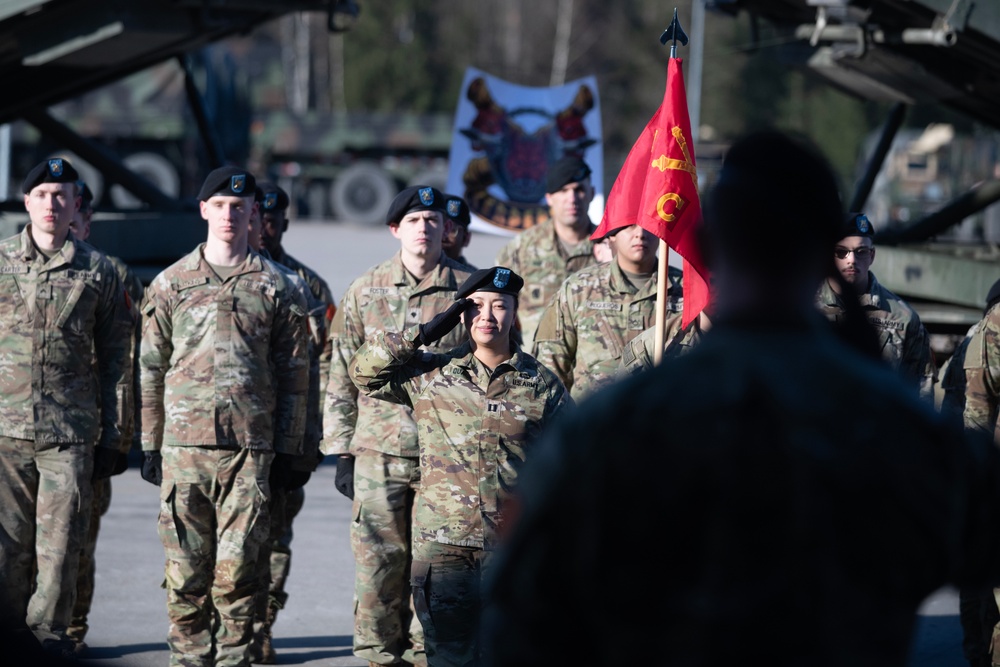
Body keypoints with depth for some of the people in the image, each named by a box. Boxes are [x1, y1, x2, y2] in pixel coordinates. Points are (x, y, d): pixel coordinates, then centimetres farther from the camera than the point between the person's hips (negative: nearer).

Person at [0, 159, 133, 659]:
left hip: (71, 434, 0)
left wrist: (113, 438, 6)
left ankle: (50, 631, 10)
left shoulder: (98, 273, 6)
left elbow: (116, 360, 9)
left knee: (60, 544, -1)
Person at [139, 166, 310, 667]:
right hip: (184, 441, 1)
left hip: (251, 444, -1)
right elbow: (151, 367, 11)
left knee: (237, 565, -3)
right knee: (186, 568, 1)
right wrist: (150, 444, 7)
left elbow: (293, 372, 9)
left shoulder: (274, 287, 8)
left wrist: (287, 447, 5)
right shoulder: (171, 283, 9)